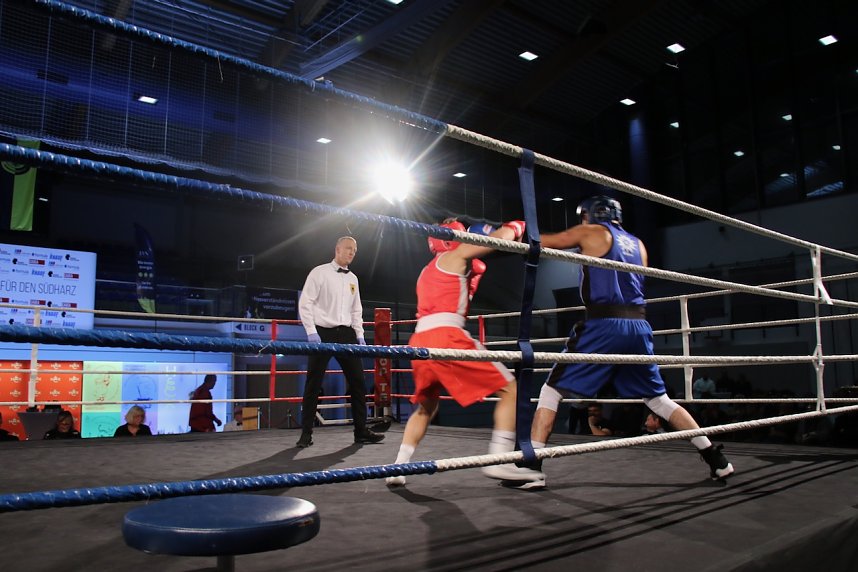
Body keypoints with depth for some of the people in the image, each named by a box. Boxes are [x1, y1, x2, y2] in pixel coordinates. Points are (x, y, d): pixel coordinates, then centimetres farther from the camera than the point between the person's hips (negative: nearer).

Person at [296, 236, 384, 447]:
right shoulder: (319, 273, -2)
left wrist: (360, 335, 9)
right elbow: (305, 303, -6)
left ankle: (361, 431, 11)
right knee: (313, 384, 0)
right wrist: (311, 332, -14)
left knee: (357, 380, 2)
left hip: (346, 334, 5)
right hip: (322, 333, -5)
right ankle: (306, 434, 11)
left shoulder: (352, 279, 15)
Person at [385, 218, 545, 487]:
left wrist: (473, 273, 33)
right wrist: (515, 227, 25)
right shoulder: (454, 256, 11)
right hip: (445, 337, -8)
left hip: (419, 341, 8)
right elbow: (502, 237, 4)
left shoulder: (427, 272, 32)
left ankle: (398, 468, 19)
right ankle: (499, 461, -12)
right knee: (510, 388, -2)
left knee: (426, 406, 27)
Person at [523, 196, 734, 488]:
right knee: (658, 398, 20)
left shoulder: (591, 232, 8)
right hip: (638, 326, 6)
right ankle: (716, 460, 23)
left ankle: (532, 467, -7)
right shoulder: (637, 244, 23)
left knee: (552, 390, 0)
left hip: (604, 325, -6)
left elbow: (542, 242, 12)